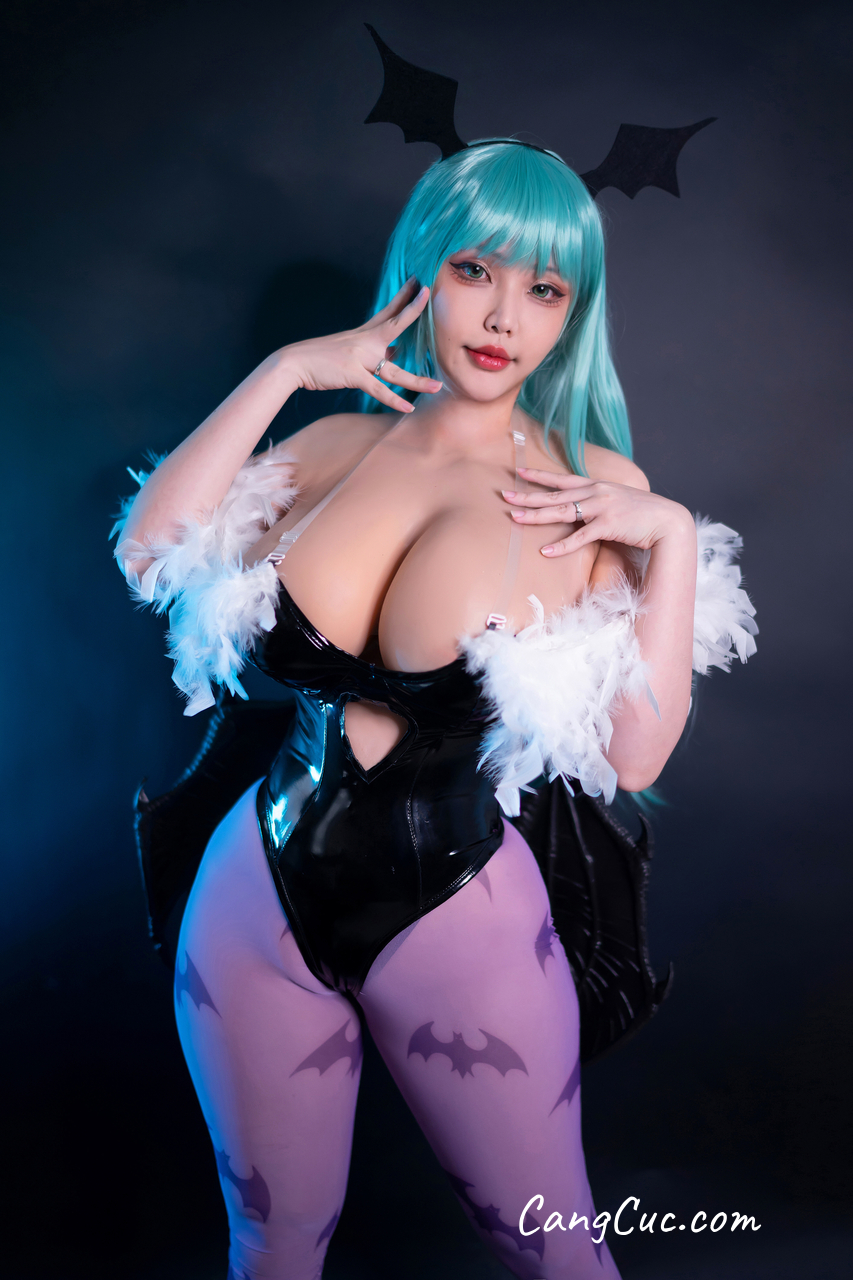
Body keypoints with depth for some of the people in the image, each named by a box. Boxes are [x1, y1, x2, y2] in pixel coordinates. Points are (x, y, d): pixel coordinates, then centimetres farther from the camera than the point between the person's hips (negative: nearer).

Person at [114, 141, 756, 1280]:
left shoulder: (596, 487, -5)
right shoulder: (340, 442, 2)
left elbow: (632, 756, -11)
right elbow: (150, 553, -10)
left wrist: (672, 538, -17)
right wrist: (282, 372, -9)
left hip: (459, 918, -2)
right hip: (260, 900, 3)